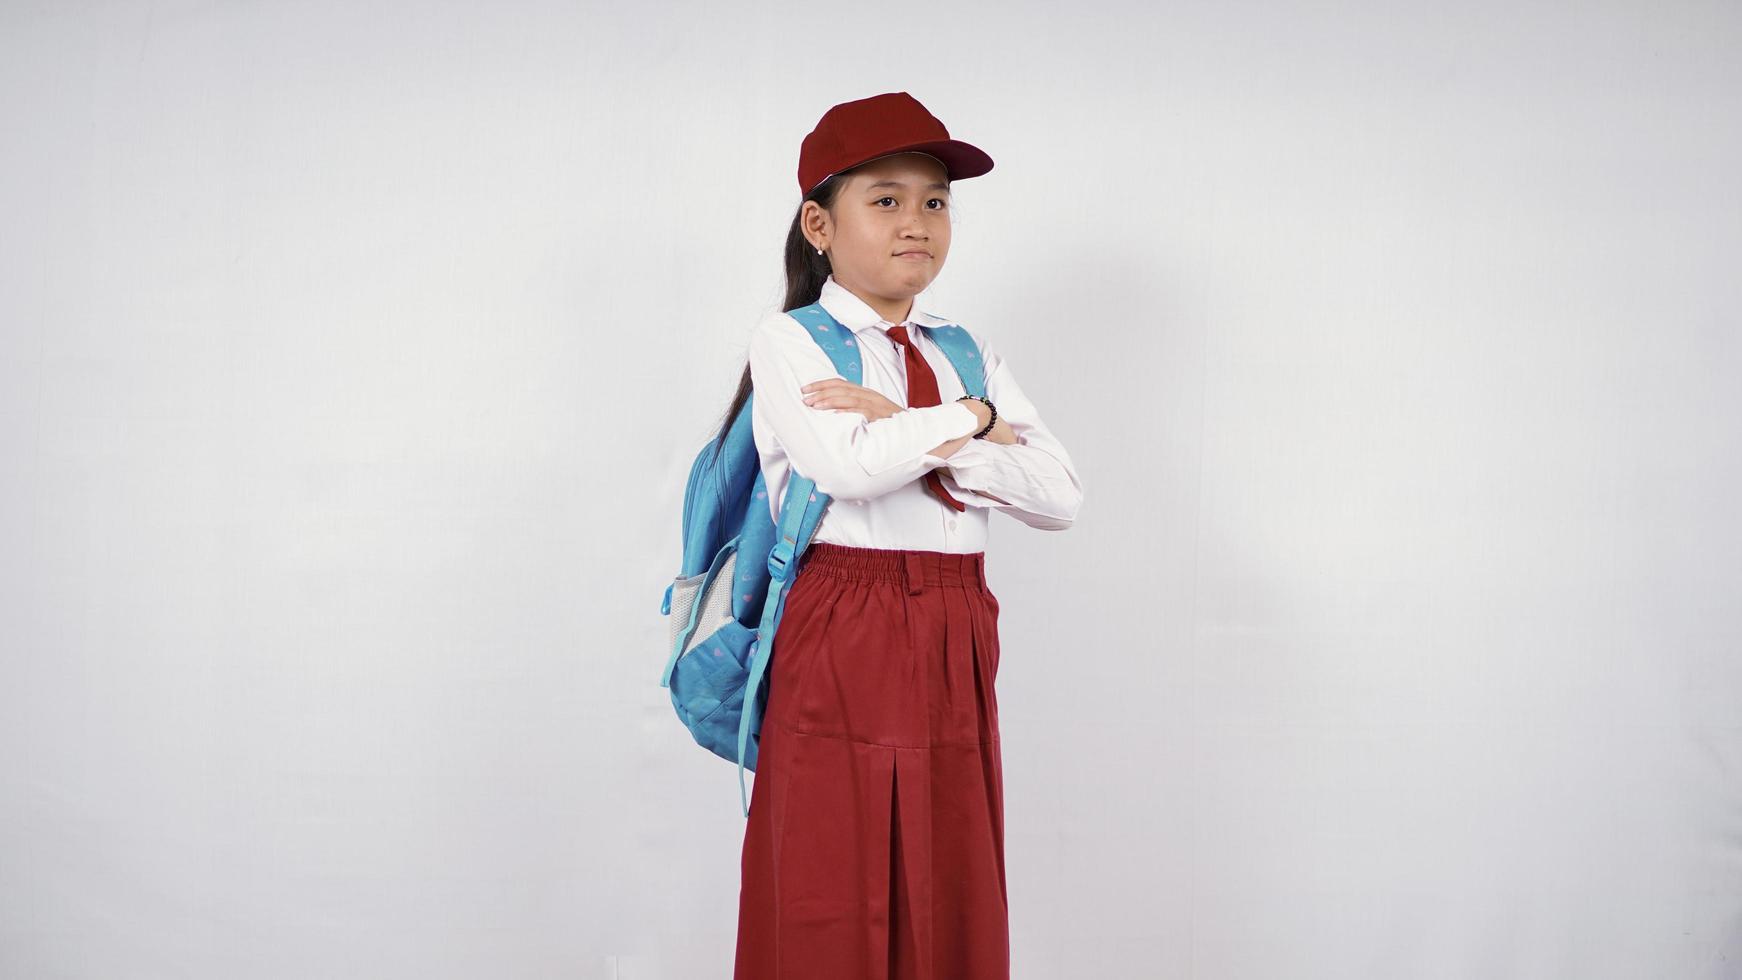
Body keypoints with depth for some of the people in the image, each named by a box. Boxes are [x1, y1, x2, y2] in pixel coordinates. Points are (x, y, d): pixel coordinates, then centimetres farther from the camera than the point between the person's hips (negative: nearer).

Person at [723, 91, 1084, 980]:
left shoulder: (968, 353, 14)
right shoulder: (789, 341, 0)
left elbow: (1060, 497, 0)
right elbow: (847, 467, -20)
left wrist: (908, 428, -9)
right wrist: (970, 418, -6)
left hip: (954, 653, 5)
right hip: (838, 647, -5)